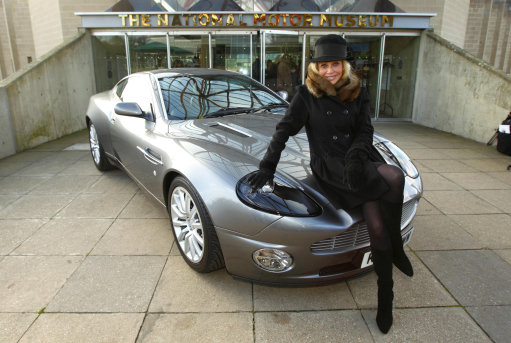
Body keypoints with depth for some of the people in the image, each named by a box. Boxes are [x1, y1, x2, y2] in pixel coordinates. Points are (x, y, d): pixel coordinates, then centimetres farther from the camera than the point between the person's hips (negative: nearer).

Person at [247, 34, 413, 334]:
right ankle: (396, 250, -9)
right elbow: (285, 130, -1)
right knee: (394, 178, -30)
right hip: (329, 166, -4)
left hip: (360, 160, 4)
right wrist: (267, 167, -6)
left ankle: (386, 297, 4)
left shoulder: (357, 93, 12)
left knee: (377, 227, -18)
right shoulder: (307, 94, 2)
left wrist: (355, 156, -14)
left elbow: (365, 131, 7)